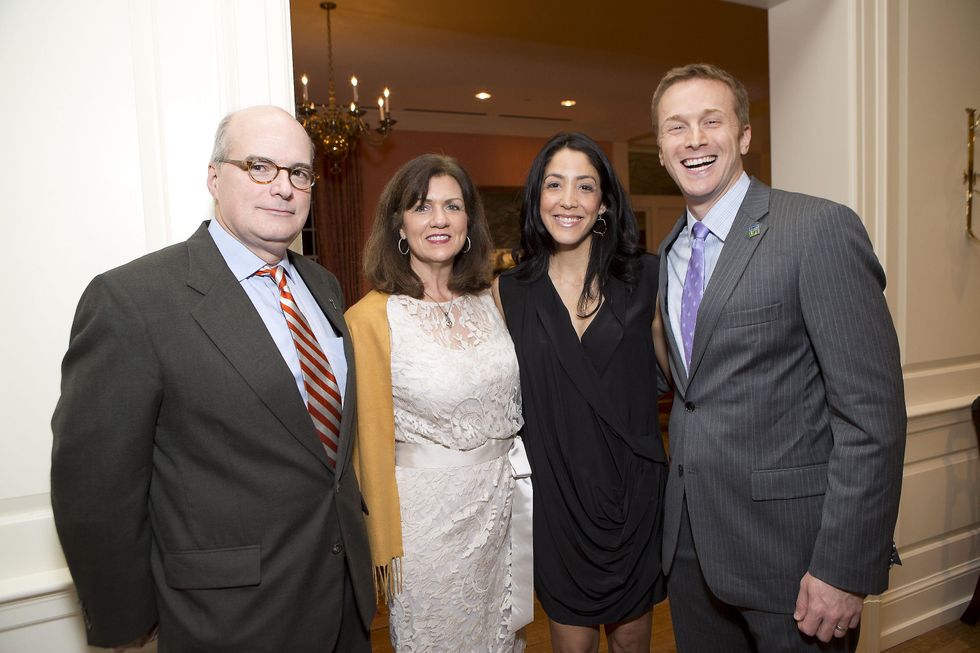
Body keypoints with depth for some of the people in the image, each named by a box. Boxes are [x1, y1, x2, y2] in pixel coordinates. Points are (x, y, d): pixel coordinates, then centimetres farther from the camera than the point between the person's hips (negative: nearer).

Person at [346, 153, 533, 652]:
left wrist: (521, 483, 11)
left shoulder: (490, 299, 1)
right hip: (428, 504, -4)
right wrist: (386, 546, -5)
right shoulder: (371, 317, -15)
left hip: (505, 498, 5)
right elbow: (373, 442, -10)